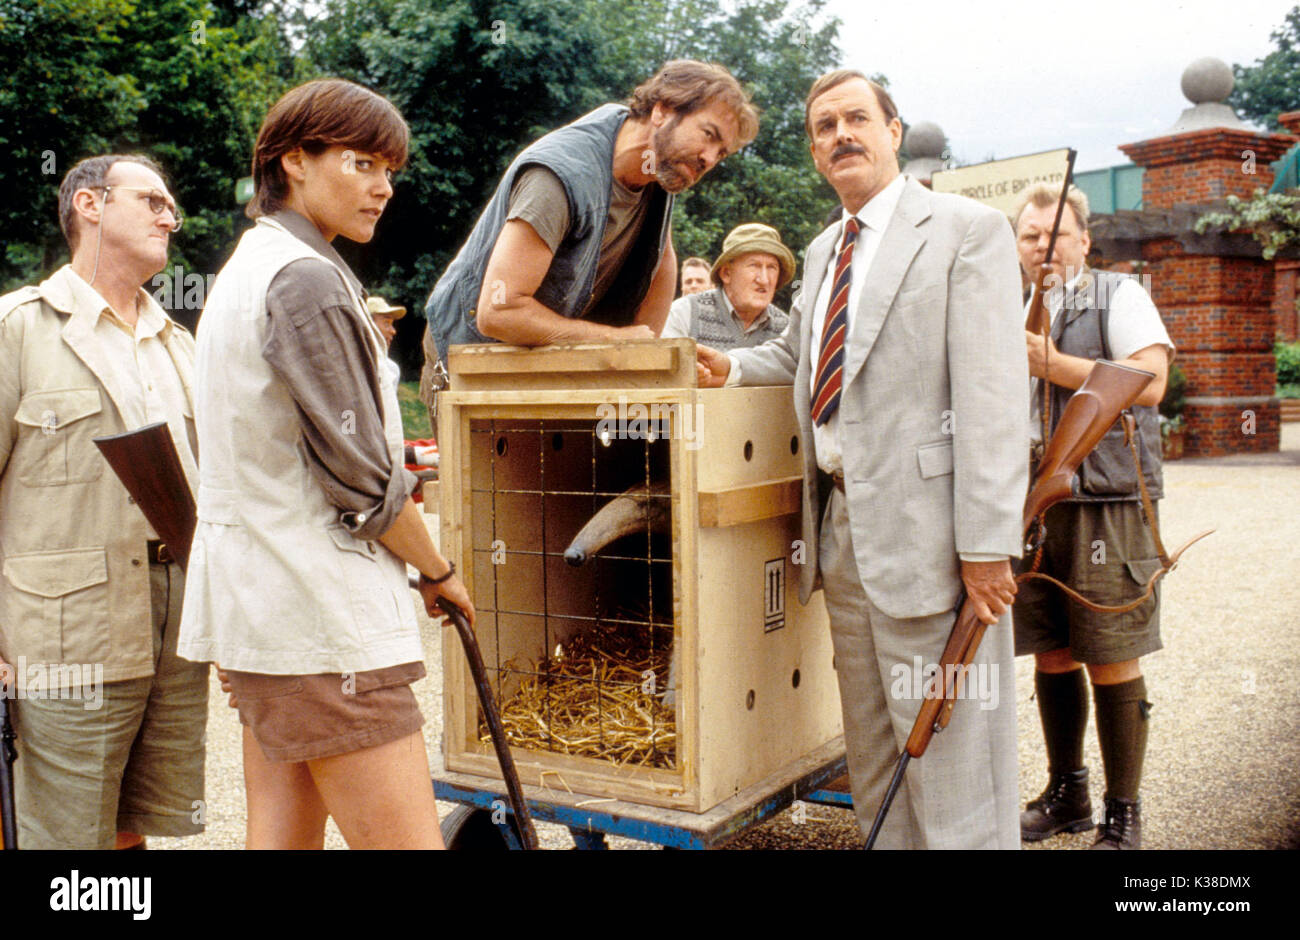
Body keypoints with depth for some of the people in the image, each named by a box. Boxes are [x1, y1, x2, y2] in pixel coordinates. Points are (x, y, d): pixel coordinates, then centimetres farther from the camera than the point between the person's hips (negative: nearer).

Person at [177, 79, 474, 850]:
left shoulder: (248, 268, 19)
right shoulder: (307, 278, -13)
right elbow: (359, 475, -14)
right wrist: (439, 571, -2)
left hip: (259, 604, 11)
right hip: (322, 613, -11)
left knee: (285, 835, 14)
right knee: (407, 839, -7)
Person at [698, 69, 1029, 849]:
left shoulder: (967, 230, -5)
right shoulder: (824, 250, 18)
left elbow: (994, 396, -14)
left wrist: (987, 544, -20)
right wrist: (734, 368, 10)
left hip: (922, 522, -7)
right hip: (842, 523, 8)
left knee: (947, 746, 0)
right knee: (873, 746, 17)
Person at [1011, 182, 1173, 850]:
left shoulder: (1119, 297, 3)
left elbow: (1148, 384, -12)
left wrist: (1050, 363, -16)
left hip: (1106, 500, -5)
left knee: (1113, 664, -1)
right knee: (1051, 656, 11)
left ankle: (1122, 817, 11)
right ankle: (1066, 796, 26)